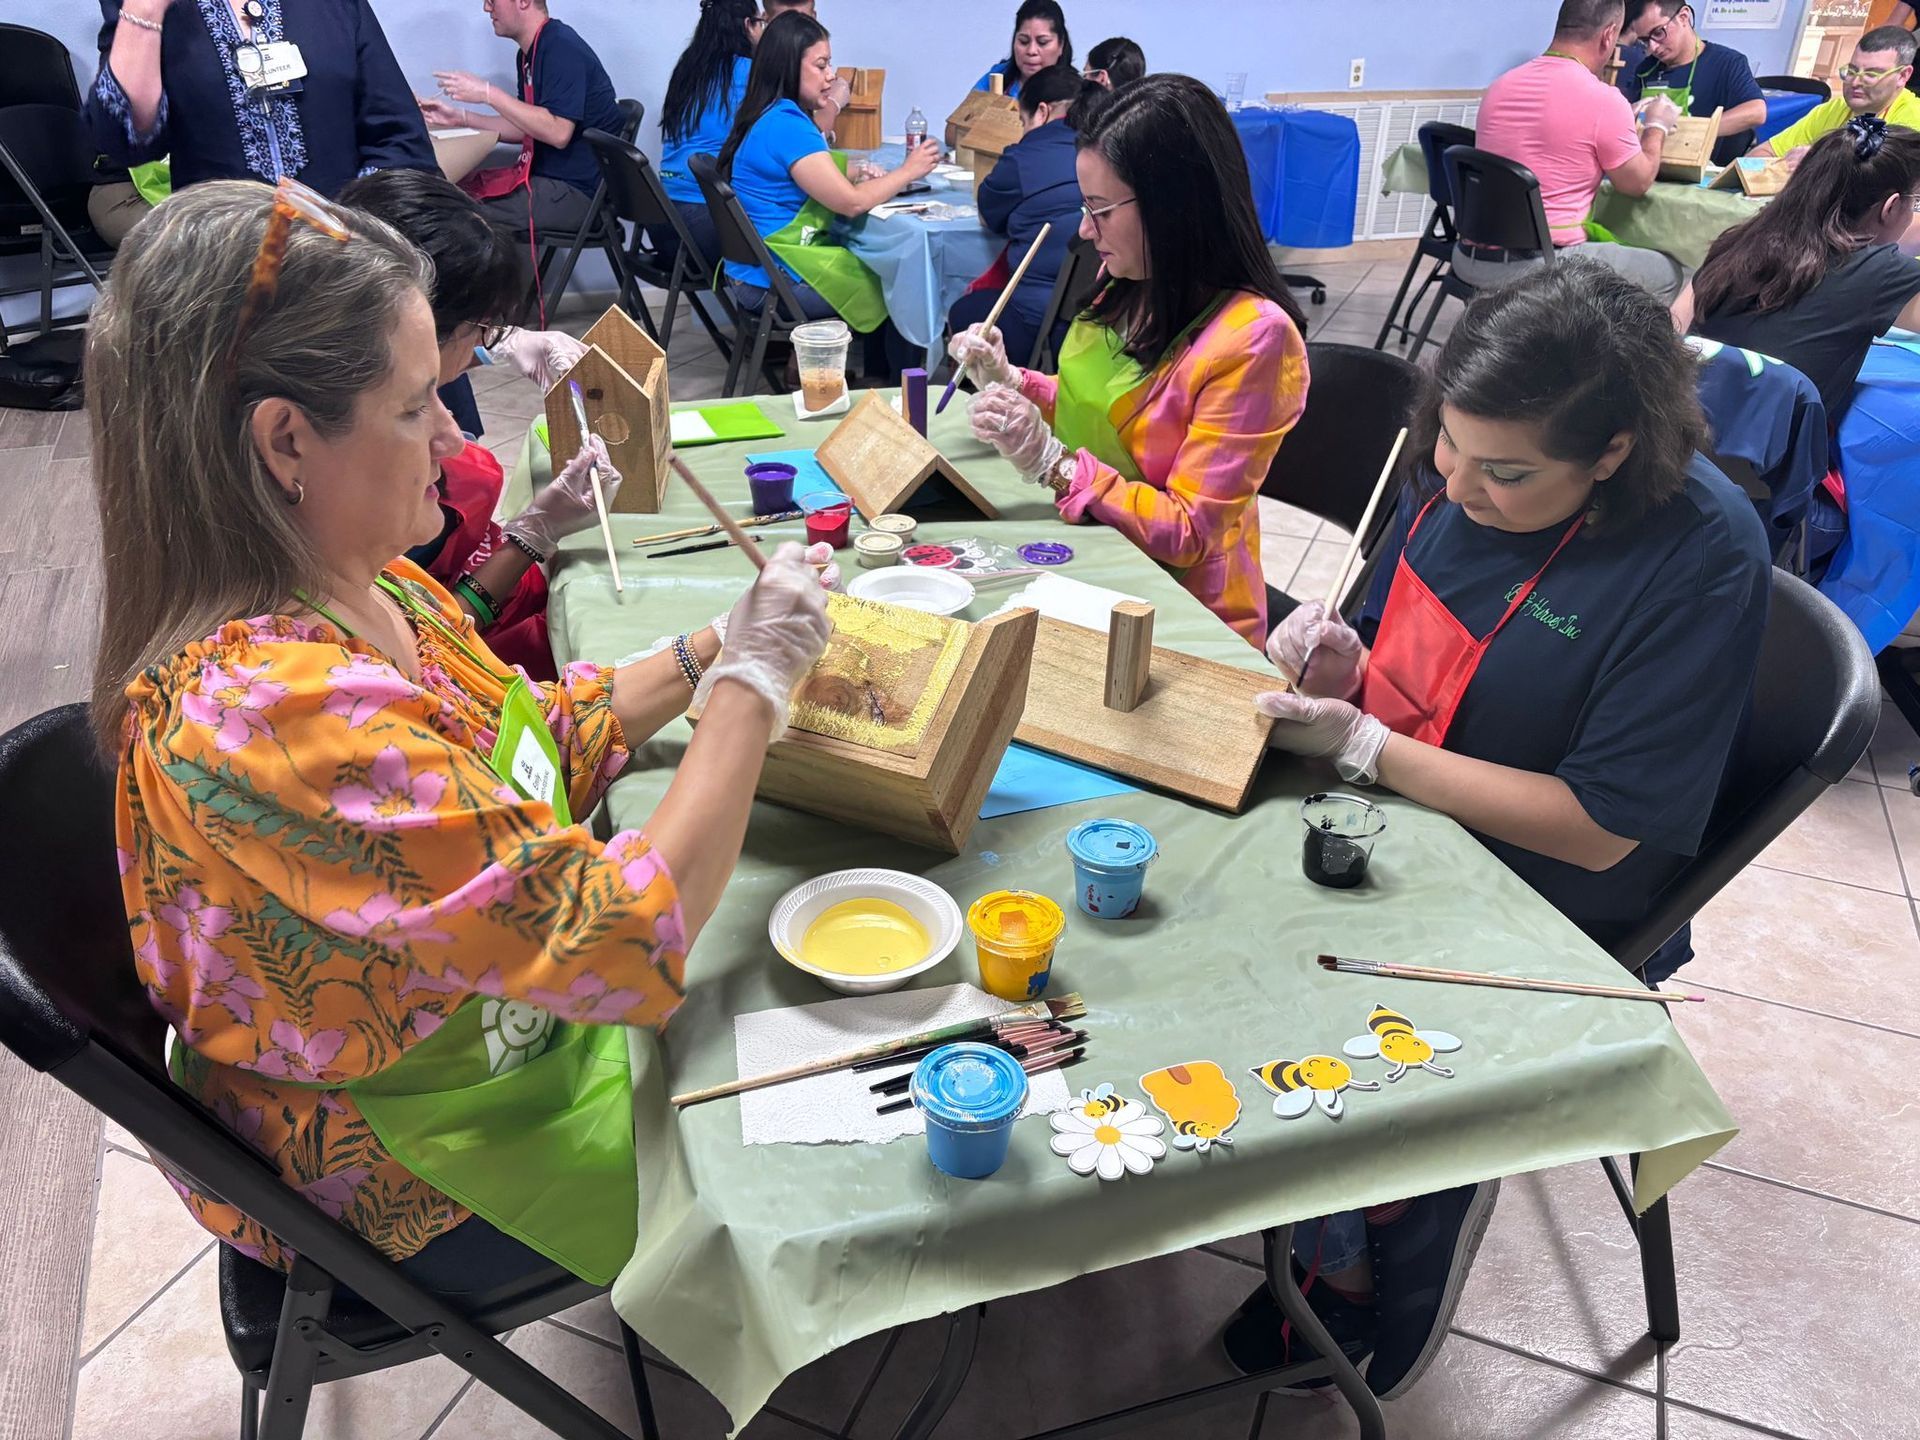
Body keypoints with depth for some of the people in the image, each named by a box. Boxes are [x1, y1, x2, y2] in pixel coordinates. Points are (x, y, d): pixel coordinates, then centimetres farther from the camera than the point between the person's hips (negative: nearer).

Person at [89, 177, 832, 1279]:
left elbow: (541, 740, 6)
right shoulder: (267, 708, -38)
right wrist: (754, 680, -27)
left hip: (516, 1001, 7)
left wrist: (705, 654, -6)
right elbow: (629, 941, -37)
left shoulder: (348, 584, -9)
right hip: (419, 1188, -7)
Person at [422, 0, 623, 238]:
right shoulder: (529, 53, 14)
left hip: (577, 191, -10)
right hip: (548, 176, 10)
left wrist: (488, 93, -20)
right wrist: (460, 117, 11)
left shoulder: (563, 49, -16)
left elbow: (558, 132, -26)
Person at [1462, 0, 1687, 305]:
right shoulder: (1602, 99, -11)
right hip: (1539, 268, -8)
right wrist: (1657, 126, 23)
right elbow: (1638, 182, 4)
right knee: (1668, 274, 14)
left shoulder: (1501, 85, 9)